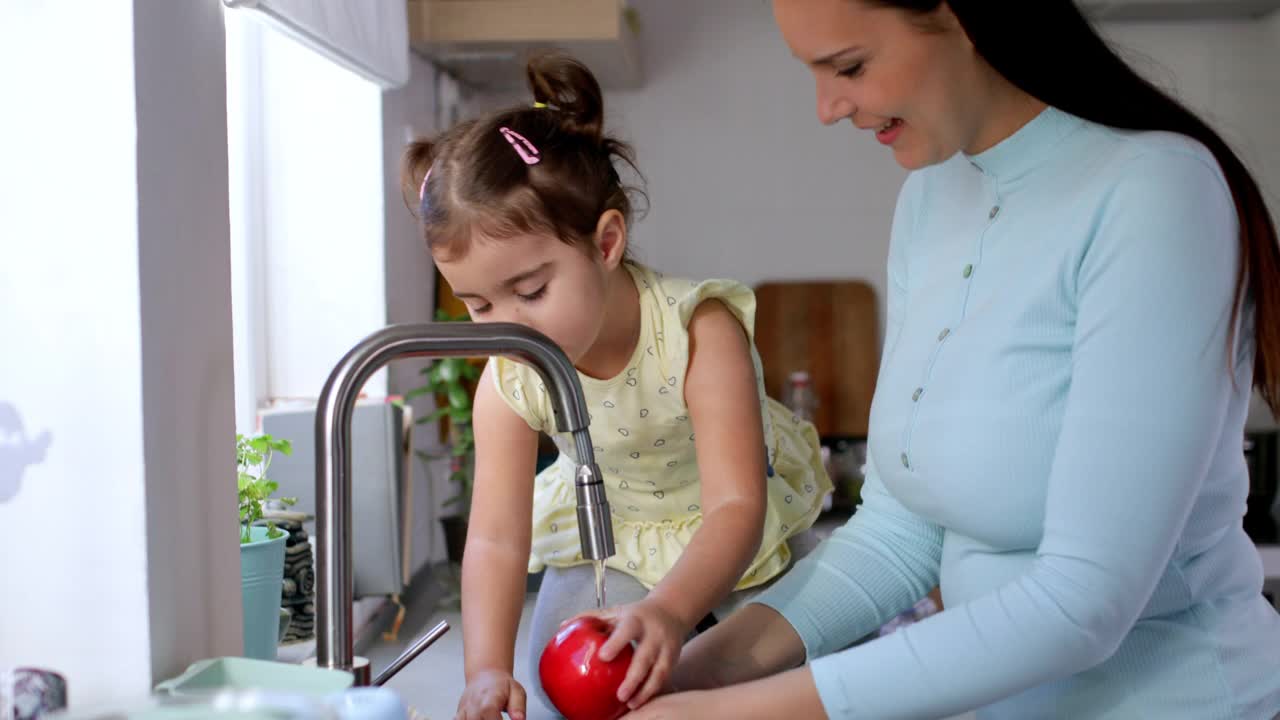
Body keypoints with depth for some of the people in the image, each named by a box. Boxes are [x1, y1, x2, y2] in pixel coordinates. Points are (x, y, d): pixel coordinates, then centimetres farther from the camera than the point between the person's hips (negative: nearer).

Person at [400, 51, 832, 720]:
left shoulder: (700, 332, -37)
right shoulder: (508, 382, -25)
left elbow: (735, 505, -43)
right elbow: (495, 538, -27)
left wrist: (671, 610, -63)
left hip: (733, 532, -2)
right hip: (607, 535, 2)